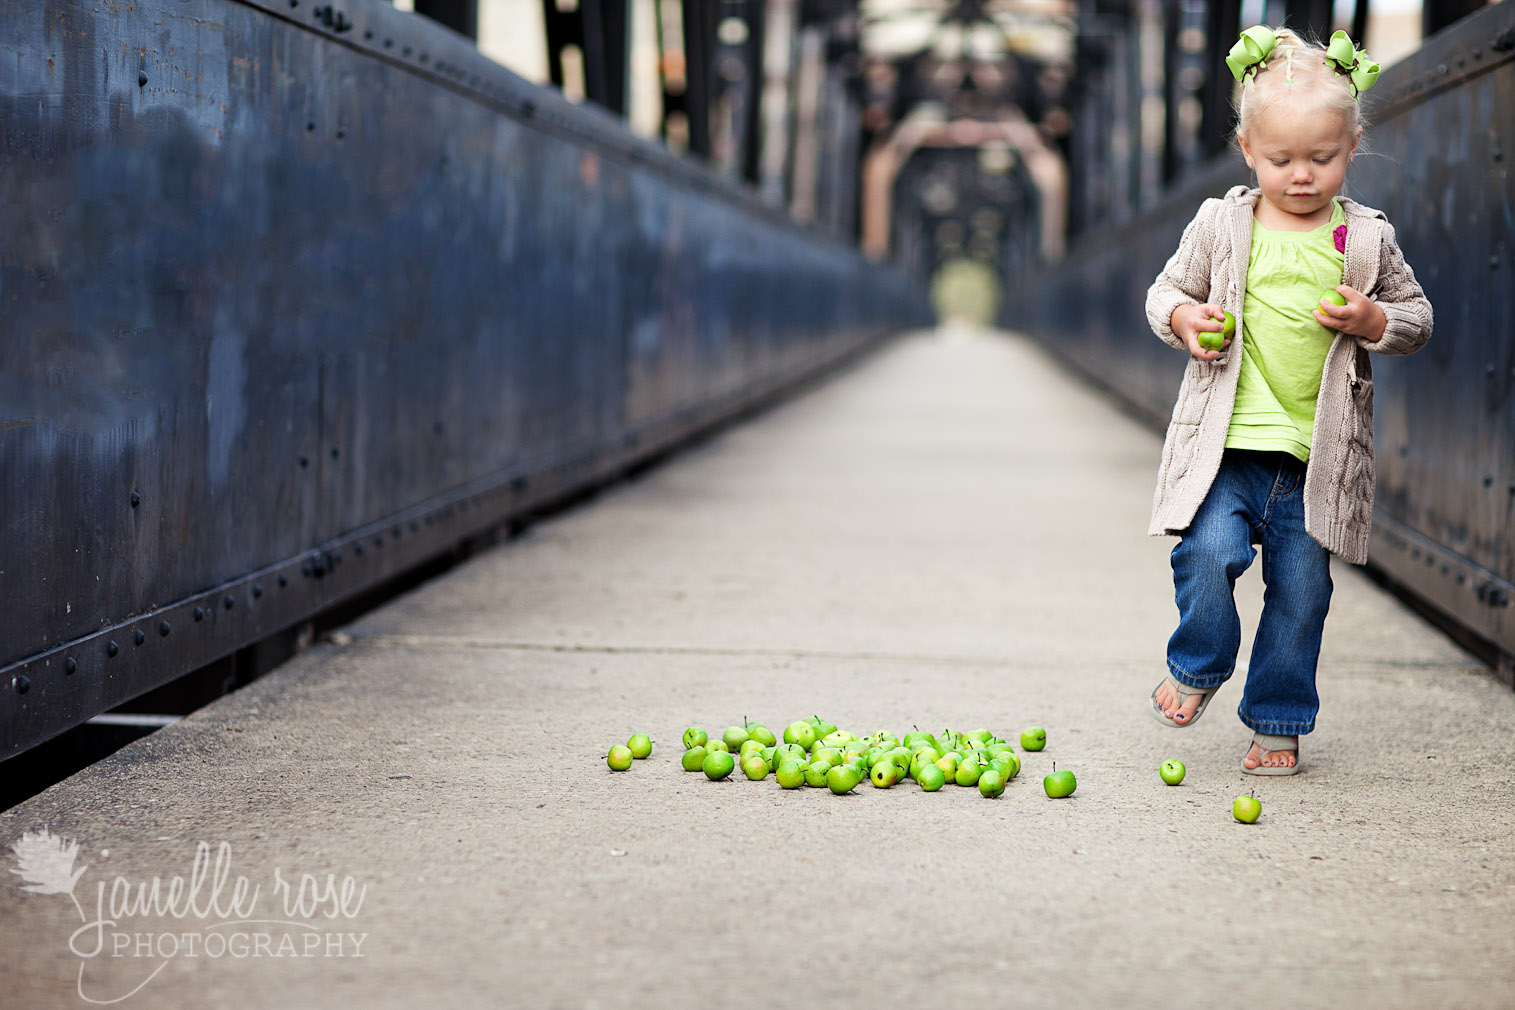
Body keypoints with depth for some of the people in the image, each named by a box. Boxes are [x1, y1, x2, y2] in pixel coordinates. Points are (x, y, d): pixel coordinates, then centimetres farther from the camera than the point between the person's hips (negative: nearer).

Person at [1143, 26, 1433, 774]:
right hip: (1227, 441, -1)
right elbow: (1166, 291, 12)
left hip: (1318, 455, 1)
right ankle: (1197, 668, 11)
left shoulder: (1367, 239, 4)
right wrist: (1184, 318, -10)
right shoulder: (1221, 224, 2)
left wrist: (1374, 322, -8)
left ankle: (1278, 722, 22)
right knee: (1207, 553, -18)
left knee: (1301, 588, 5)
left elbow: (1417, 314, 13)